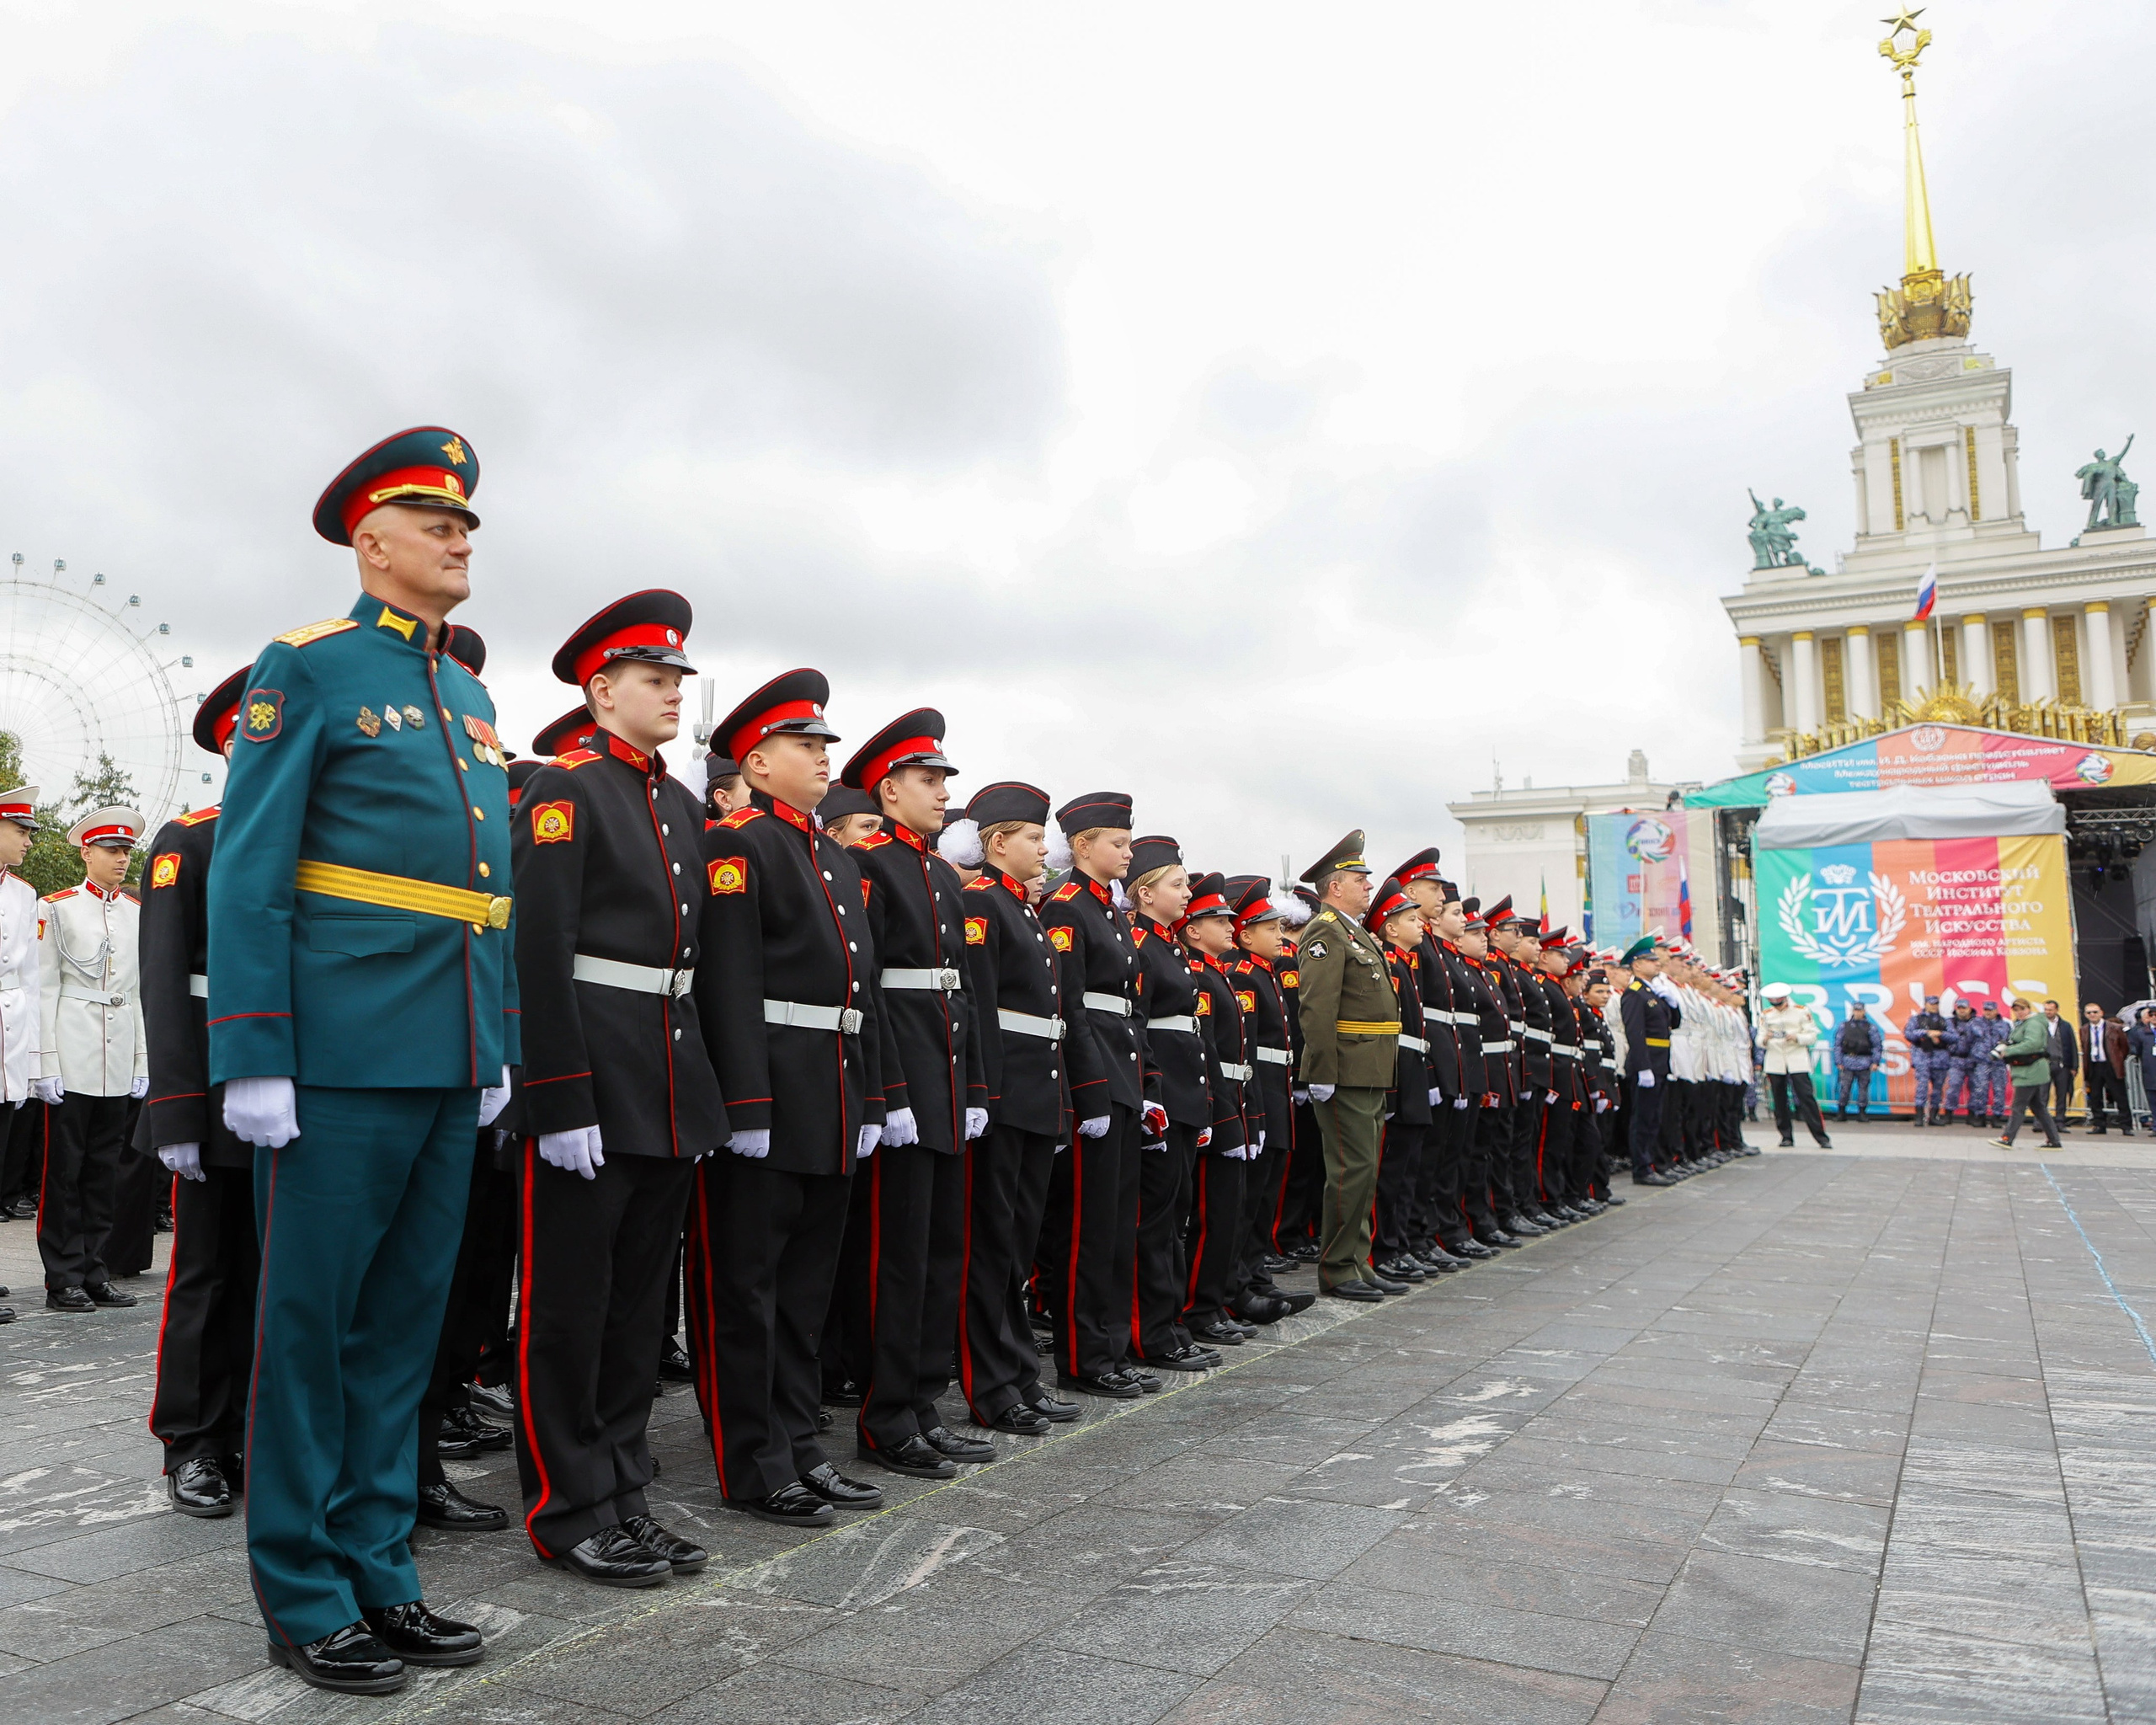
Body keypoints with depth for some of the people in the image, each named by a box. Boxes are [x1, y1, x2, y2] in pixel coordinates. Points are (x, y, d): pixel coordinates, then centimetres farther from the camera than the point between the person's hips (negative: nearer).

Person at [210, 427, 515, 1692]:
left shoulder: (472, 697, 18)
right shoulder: (309, 669, -3)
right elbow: (249, 873, -9)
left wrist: (500, 1045, 15)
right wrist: (253, 1057, -15)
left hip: (449, 1062, 7)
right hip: (344, 1057, -7)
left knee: (407, 1317, 12)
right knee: (312, 1320, 4)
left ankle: (378, 1569, 24)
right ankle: (306, 1597, 17)